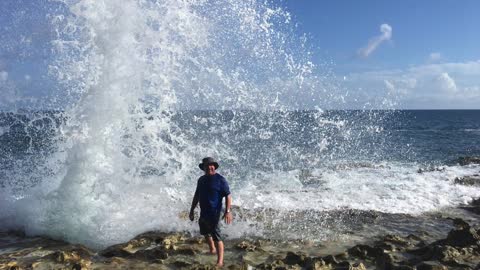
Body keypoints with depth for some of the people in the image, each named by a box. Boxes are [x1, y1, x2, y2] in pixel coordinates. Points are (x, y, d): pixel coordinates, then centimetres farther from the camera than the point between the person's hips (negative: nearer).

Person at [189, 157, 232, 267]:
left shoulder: (220, 180, -11)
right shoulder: (201, 180, 9)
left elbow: (228, 195, -15)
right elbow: (196, 196, 17)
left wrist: (228, 211, -24)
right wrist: (192, 210, 18)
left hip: (214, 213, -8)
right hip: (203, 212, 8)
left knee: (216, 236, -10)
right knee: (205, 233, 23)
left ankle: (220, 261, -6)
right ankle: (212, 250, 47)